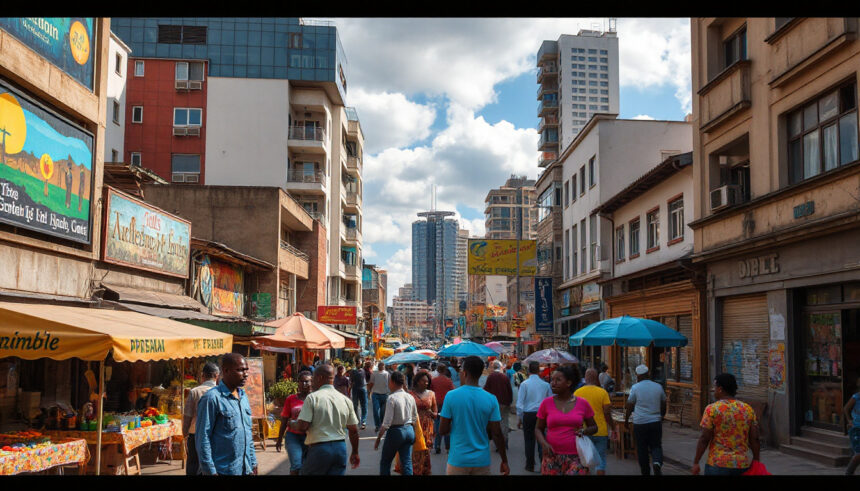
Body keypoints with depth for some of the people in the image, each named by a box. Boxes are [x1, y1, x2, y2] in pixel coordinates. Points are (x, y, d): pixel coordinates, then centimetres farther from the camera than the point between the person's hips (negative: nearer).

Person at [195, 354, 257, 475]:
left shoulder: (243, 396, 10)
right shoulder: (212, 398, -12)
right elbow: (202, 439, -13)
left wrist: (253, 463, 13)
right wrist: (211, 472, -15)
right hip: (223, 471, -6)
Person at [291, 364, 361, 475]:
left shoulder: (312, 397, -8)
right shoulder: (346, 400, 6)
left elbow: (302, 426, -14)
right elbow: (353, 430, 9)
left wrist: (292, 424, 8)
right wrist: (355, 453, 21)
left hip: (319, 449, -4)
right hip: (340, 448, 5)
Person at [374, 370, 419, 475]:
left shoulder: (392, 398, -16)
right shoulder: (410, 397, 4)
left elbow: (387, 422, -17)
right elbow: (415, 418, 13)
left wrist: (378, 438, -10)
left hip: (395, 431, -6)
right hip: (409, 430, 6)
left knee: (385, 462, 11)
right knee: (407, 463, 9)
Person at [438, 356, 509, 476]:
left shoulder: (451, 396, -10)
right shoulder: (491, 399, -6)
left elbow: (443, 430, -7)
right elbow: (497, 434, -5)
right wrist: (504, 461, 5)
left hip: (458, 460, -1)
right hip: (482, 461, 2)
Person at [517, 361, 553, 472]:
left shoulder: (524, 384, -5)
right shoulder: (546, 384, 2)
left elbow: (520, 403, -5)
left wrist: (519, 418, 2)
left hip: (528, 415, -2)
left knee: (529, 440, 7)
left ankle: (530, 466, 14)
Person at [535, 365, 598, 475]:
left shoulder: (583, 403, 2)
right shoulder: (546, 403, 3)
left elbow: (594, 427, 14)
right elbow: (538, 429, 10)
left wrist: (584, 431, -7)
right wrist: (544, 443, -9)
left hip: (576, 458, -1)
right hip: (552, 457, 1)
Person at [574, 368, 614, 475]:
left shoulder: (577, 392, -1)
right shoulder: (603, 392, -5)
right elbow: (607, 413, -7)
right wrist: (613, 426, 7)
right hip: (600, 432, -1)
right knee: (600, 461, 8)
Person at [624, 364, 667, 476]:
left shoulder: (635, 388, -6)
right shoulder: (658, 387, 4)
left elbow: (629, 406, -3)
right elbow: (663, 406, 13)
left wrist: (626, 420, 10)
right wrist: (661, 417, 29)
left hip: (640, 423, -2)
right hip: (656, 422, 2)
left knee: (642, 449, 9)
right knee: (656, 446, 11)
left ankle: (645, 472, 16)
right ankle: (657, 462, -17)